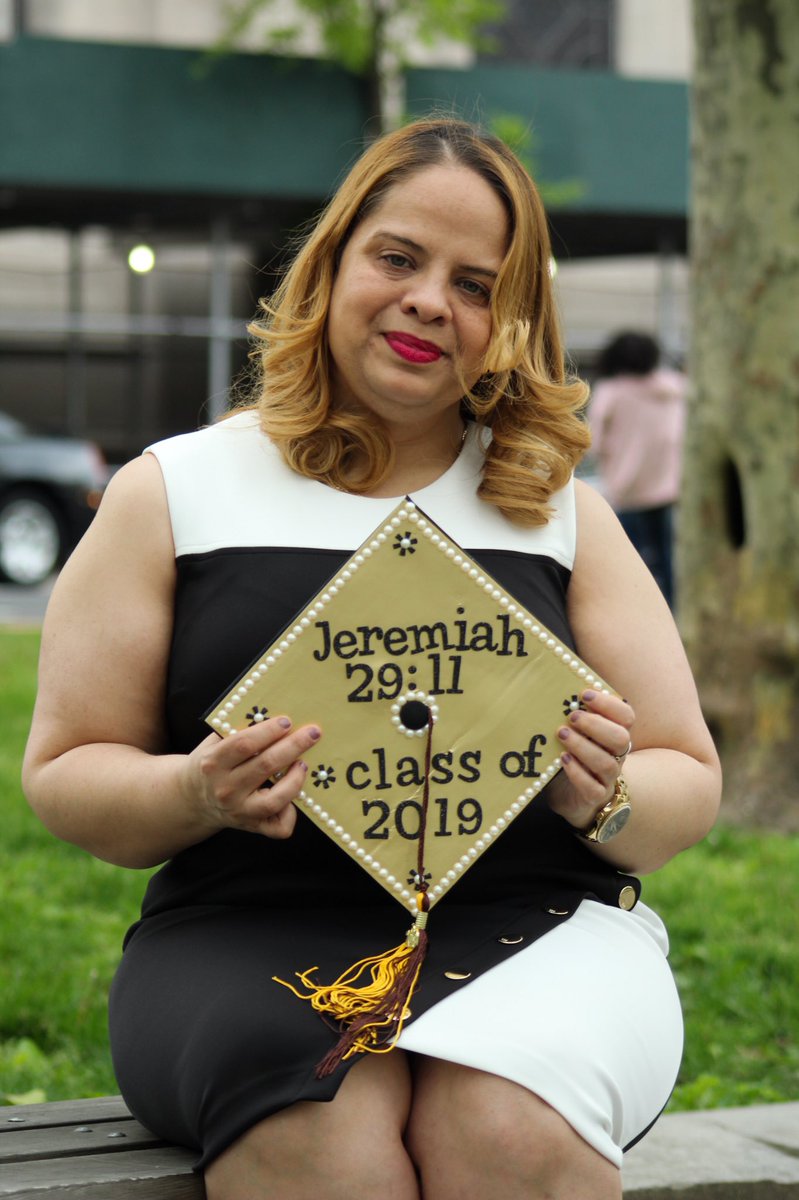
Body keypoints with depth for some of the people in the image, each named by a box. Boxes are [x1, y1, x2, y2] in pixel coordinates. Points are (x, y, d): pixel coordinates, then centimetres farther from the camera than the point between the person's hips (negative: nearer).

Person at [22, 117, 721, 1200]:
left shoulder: (562, 515, 17)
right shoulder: (176, 492, 12)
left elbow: (691, 784, 17)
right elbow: (64, 770, 11)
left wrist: (603, 798, -7)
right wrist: (197, 793, -11)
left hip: (531, 930, 1)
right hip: (254, 934, -1)